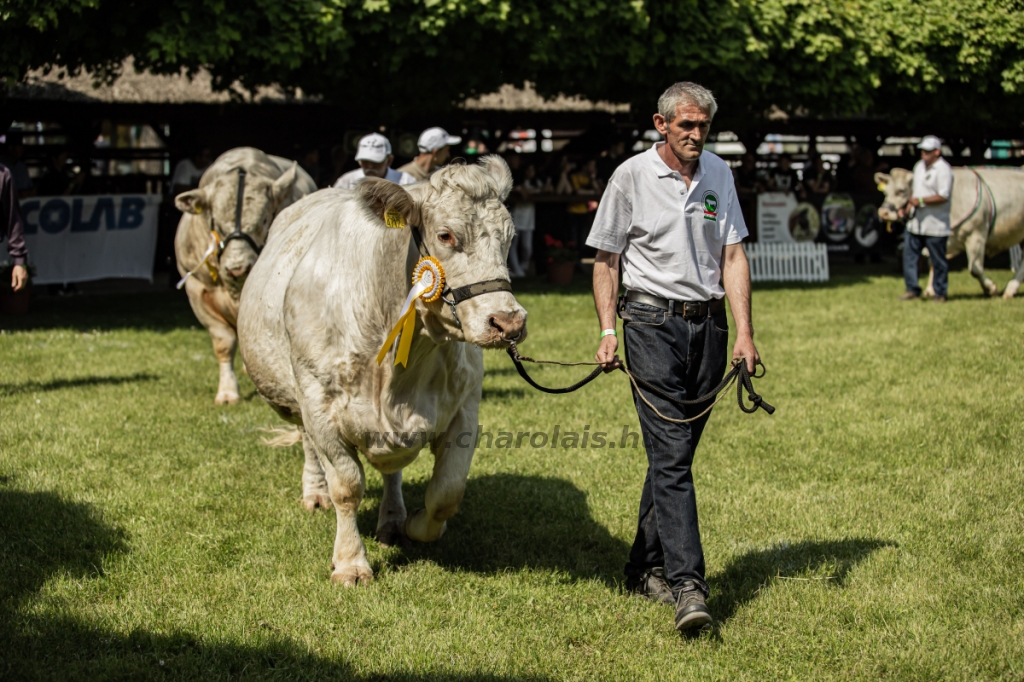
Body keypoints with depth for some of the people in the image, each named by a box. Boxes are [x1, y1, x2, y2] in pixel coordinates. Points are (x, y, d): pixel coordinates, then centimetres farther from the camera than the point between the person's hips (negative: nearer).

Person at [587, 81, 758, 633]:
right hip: (653, 322, -5)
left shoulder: (719, 174, 9)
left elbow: (732, 256, 8)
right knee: (671, 454, -12)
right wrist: (608, 331, -9)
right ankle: (687, 585, -19)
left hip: (708, 323, 5)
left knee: (677, 452, 9)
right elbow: (606, 259, 1)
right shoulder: (631, 177, -3)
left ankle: (645, 568, 22)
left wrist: (743, 333, -1)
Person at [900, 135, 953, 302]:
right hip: (915, 223, 8)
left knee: (938, 261, 2)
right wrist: (906, 207, 12)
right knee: (909, 255, 7)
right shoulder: (919, 166, 14)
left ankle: (940, 293, 11)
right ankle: (912, 289, 15)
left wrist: (921, 201, -20)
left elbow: (943, 196, -20)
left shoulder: (943, 170, -13)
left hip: (935, 225, -8)